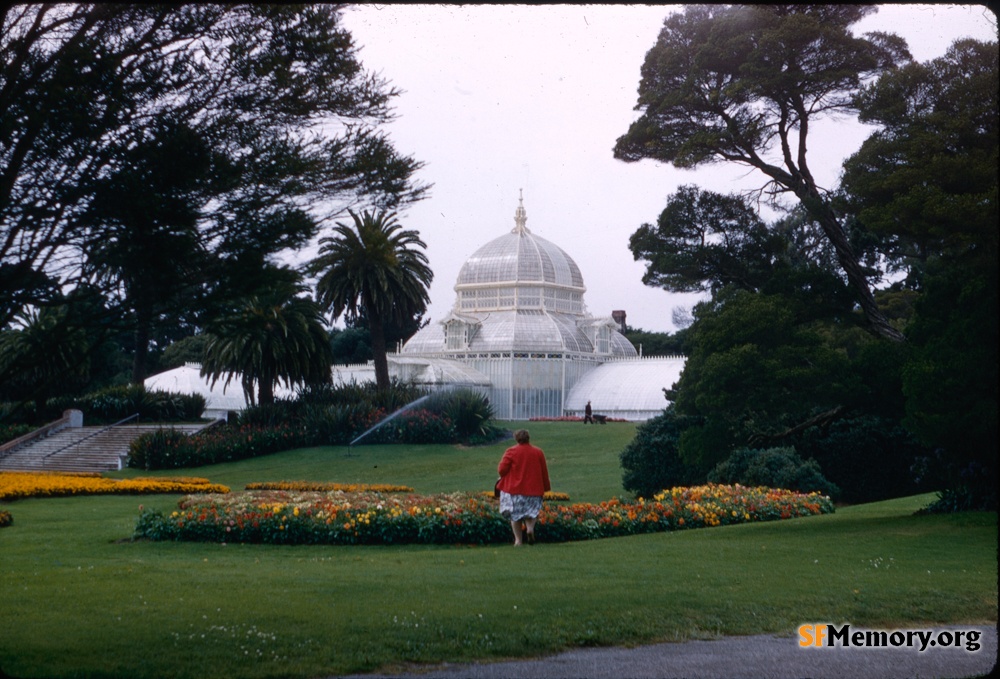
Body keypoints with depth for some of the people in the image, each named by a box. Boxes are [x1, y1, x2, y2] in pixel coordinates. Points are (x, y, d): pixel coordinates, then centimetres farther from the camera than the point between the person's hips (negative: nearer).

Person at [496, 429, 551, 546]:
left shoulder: (511, 452, -7)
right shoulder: (538, 452, 2)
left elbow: (502, 469, -9)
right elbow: (544, 472, 6)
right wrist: (546, 487, 17)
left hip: (514, 489, -2)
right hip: (533, 489, 2)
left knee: (515, 514, 10)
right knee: (531, 511, 16)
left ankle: (518, 540, 6)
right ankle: (530, 527, -13)